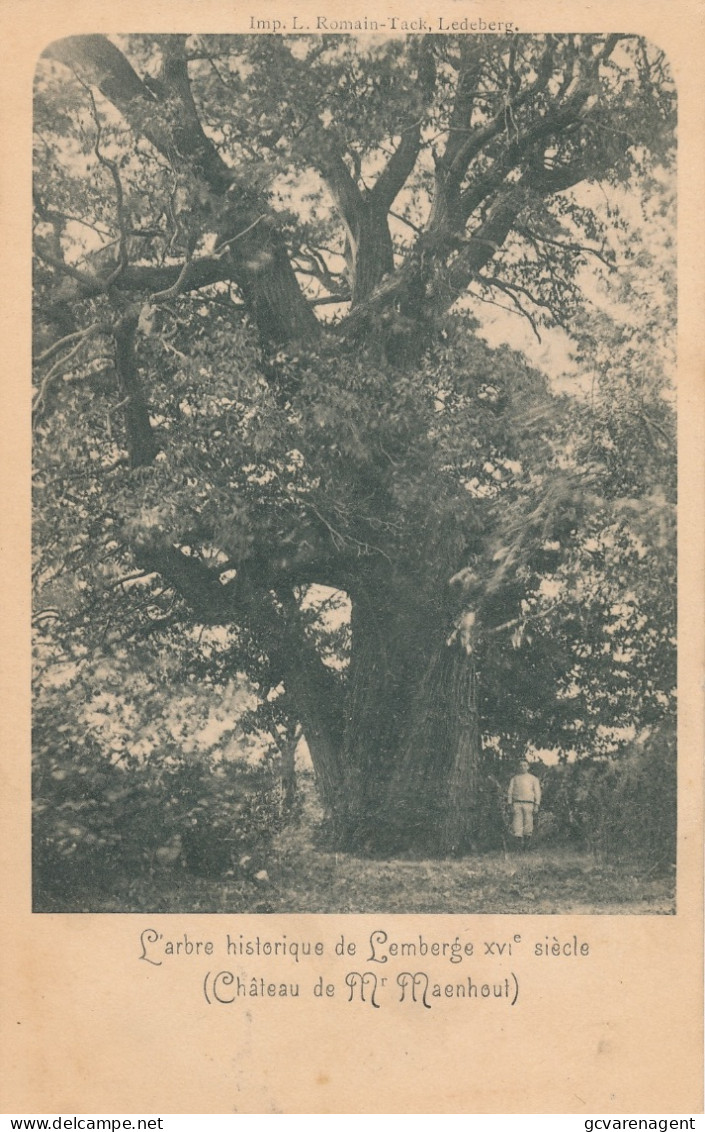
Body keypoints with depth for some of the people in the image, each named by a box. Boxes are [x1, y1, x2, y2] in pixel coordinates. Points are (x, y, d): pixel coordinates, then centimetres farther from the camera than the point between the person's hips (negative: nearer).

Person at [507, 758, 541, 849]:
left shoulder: (533, 779, 13)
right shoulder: (514, 778, 17)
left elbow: (537, 793, 7)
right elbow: (510, 792, 13)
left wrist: (536, 806, -4)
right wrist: (510, 805, 2)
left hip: (529, 804, -1)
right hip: (517, 804, 1)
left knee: (528, 824, -5)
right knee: (517, 824, -11)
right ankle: (519, 845, -12)